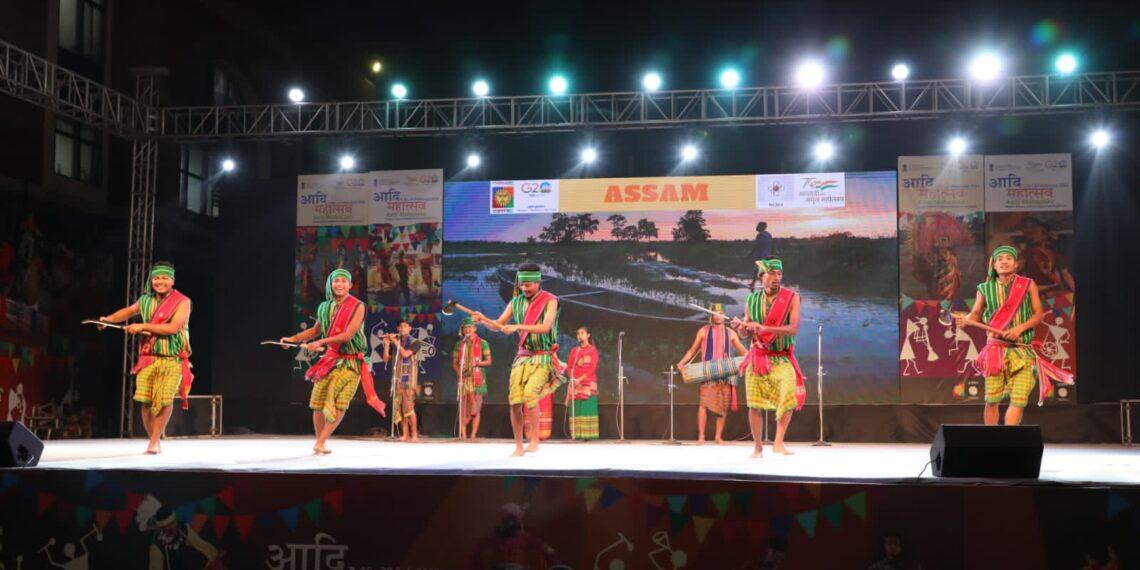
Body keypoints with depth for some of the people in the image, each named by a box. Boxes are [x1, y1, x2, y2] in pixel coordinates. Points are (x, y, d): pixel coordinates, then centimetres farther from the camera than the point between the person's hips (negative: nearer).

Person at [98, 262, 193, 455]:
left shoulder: (182, 302, -6)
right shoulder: (146, 300, 10)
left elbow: (173, 328, -18)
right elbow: (129, 310, 31)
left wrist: (143, 326, -16)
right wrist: (109, 319, 17)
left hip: (172, 359, -4)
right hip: (148, 358, 4)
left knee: (165, 399, -14)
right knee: (144, 400, -4)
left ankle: (154, 441, -2)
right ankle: (154, 440, 13)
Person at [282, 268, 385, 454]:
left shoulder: (357, 307, -9)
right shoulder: (325, 307, 6)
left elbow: (349, 334, -19)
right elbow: (316, 330, 23)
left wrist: (321, 342, -24)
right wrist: (293, 339, 12)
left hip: (349, 362, -4)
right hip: (328, 360, 4)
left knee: (340, 404, -13)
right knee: (318, 404, 1)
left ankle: (320, 443, -4)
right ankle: (320, 441, 19)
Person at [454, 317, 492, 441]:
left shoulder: (482, 343, 5)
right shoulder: (459, 344, 14)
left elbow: (488, 361, 1)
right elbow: (454, 362, 13)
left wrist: (477, 363, -16)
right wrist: (458, 372, -6)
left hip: (477, 379, -2)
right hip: (464, 379, 2)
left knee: (475, 409, -3)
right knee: (464, 409, -4)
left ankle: (473, 435, 0)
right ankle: (463, 435, -2)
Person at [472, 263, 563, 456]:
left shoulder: (549, 301, -6)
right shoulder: (516, 302, 8)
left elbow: (545, 327, -21)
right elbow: (498, 324, 11)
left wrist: (517, 327, -29)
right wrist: (483, 319, -10)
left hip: (543, 358, -5)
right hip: (522, 357, 5)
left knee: (530, 392, -27)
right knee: (515, 401, -6)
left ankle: (534, 439, -14)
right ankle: (518, 446, 7)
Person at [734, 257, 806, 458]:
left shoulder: (791, 298, -6)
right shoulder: (752, 299, 3)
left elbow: (794, 328, -18)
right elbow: (745, 332, 11)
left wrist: (763, 328, -27)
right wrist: (741, 326, -13)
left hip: (782, 358, -2)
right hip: (757, 357, 2)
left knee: (790, 394, -23)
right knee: (754, 405, 1)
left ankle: (779, 442, -13)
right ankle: (758, 446, 17)